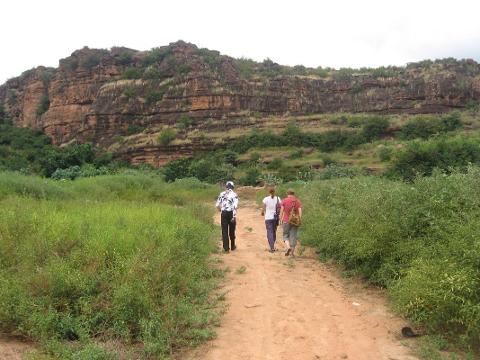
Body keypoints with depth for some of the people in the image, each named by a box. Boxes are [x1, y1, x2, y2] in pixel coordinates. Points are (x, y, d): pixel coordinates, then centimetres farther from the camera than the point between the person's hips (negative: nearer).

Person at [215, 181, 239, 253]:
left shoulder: (222, 194, 5)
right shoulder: (234, 194, -4)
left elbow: (217, 205, 4)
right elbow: (235, 206, -15)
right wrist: (234, 216, -18)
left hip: (224, 213, 1)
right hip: (231, 213, -1)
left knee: (224, 231, 5)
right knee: (231, 230, 14)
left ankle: (226, 248, 3)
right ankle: (232, 246, 27)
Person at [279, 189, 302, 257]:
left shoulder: (284, 201, -1)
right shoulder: (297, 201, 4)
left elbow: (281, 210, -4)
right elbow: (300, 211, -4)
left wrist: (281, 219, 3)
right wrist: (300, 220, -2)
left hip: (286, 220, -2)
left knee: (286, 235, 10)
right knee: (293, 236, 8)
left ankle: (288, 247, -13)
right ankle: (292, 251, 7)